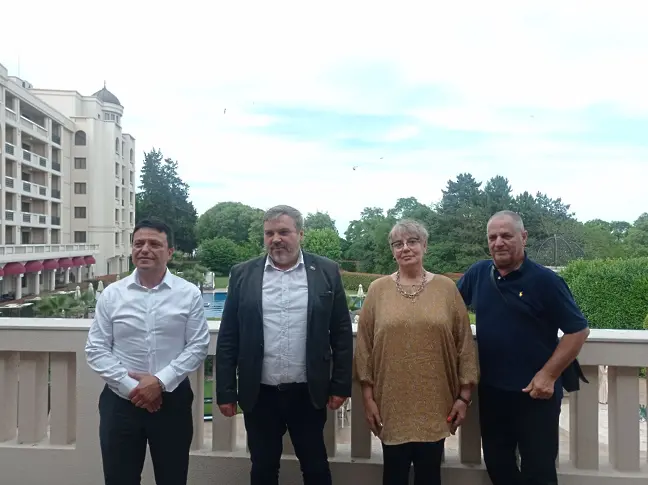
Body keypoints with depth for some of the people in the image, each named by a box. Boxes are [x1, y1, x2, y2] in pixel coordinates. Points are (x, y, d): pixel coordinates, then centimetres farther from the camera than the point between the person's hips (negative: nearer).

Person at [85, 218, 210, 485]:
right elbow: (96, 349, -1)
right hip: (120, 400, 1)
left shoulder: (189, 293, -4)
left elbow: (198, 345, -5)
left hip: (172, 400, -1)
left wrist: (161, 381, -14)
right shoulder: (111, 294, 0)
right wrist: (130, 387, -11)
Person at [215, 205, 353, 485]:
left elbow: (342, 332, 0)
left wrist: (340, 386, -1)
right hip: (259, 394, 1)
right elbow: (228, 338, 1)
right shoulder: (243, 274, 0)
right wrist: (225, 391, 0)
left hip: (308, 393, -1)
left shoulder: (326, 272, -2)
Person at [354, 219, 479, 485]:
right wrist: (368, 396, 0)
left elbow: (464, 343, 2)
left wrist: (464, 395, 1)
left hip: (435, 402, 0)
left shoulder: (446, 287, 0)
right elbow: (364, 345, 2)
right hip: (391, 403, 0)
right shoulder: (378, 289, -1)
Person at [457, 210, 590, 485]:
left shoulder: (545, 280, -11)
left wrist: (548, 375, -15)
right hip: (491, 391, 4)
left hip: (535, 394, -4)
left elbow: (578, 330, -9)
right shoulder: (477, 274, 2)